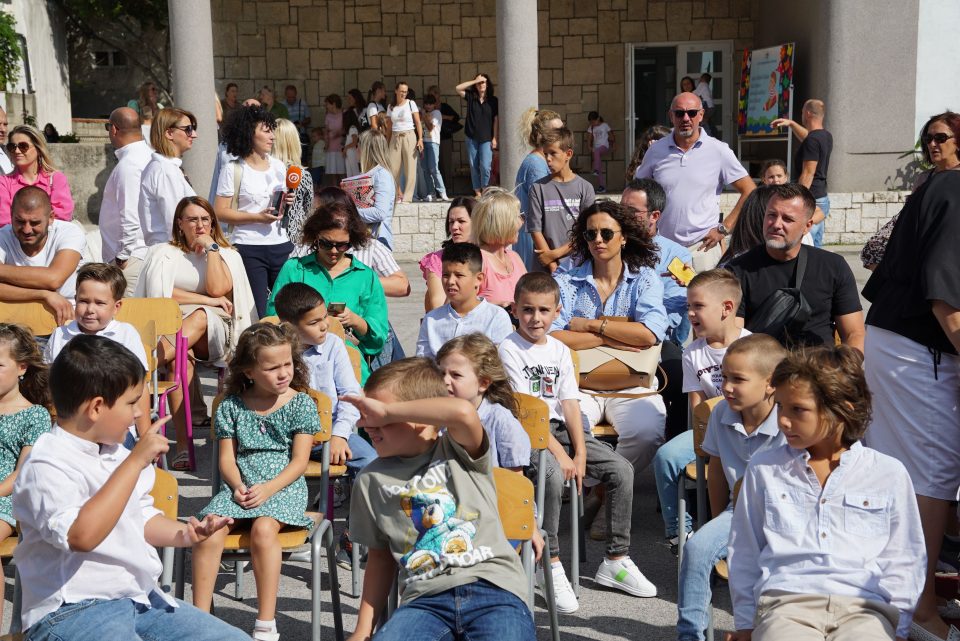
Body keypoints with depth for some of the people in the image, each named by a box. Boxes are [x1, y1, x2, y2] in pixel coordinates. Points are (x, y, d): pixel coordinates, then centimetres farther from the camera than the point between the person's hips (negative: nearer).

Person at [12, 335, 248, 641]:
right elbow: (82, 535, -33)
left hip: (141, 598, 8)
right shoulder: (46, 467, -17)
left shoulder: (115, 452, 11)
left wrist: (182, 533, 2)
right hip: (72, 612, -8)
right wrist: (135, 462, -30)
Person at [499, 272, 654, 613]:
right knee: (553, 474, -36)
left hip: (558, 427, 6)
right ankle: (550, 564, -20)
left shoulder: (560, 350, 12)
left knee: (622, 469, -8)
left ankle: (616, 560, 3)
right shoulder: (509, 349, -7)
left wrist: (580, 454, -6)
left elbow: (569, 405, 6)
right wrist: (558, 453, -18)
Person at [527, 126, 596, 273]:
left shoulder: (585, 188, 3)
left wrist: (556, 253, -7)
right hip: (547, 267, 0)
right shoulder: (539, 188, 3)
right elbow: (536, 230, -1)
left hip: (578, 263, 0)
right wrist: (553, 267, -9)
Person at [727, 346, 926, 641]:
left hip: (864, 608, 0)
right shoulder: (763, 469, 13)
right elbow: (744, 554, 16)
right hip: (786, 604, 0)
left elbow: (903, 562, 14)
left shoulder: (890, 474, 11)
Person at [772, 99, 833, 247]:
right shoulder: (826, 136, 12)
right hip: (822, 197, 10)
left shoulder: (812, 141, -16)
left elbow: (808, 174, -21)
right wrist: (791, 124, 34)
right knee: (816, 247, 13)